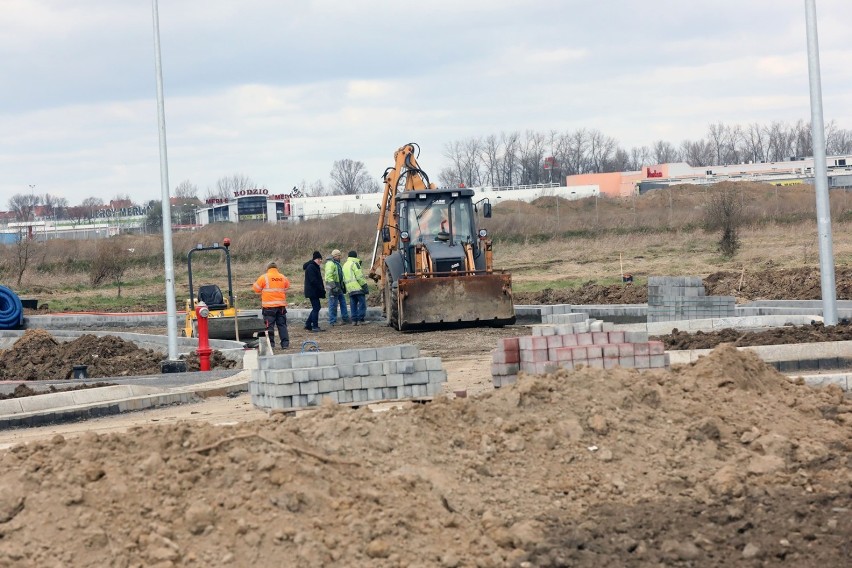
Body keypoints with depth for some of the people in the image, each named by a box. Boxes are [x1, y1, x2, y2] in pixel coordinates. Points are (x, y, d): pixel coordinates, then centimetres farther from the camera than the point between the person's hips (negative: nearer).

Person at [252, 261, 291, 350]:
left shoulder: (264, 277, -5)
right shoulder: (283, 278, 6)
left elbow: (256, 289, 2)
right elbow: (287, 287, 21)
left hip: (269, 306, -4)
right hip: (281, 305, 4)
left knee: (269, 325, 0)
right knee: (282, 325, 9)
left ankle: (270, 343, -1)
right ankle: (285, 343, 6)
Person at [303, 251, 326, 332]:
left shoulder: (315, 267, 17)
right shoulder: (311, 267, -15)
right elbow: (313, 280, -21)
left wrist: (322, 288, 10)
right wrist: (321, 289, -19)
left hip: (315, 291, 10)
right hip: (313, 291, -10)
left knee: (316, 308, 13)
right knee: (316, 308, -8)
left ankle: (308, 324, 18)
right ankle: (315, 326, -4)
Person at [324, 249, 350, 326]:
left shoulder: (337, 264, 19)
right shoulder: (330, 263, -13)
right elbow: (329, 276, -21)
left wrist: (343, 286, 26)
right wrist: (333, 287, -26)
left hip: (339, 287, 10)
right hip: (333, 287, -10)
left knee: (343, 303, 12)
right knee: (333, 305, -5)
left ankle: (345, 319, 18)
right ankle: (332, 321, -1)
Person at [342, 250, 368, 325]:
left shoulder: (345, 265, 20)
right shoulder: (355, 263, -6)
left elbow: (344, 279, 23)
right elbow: (359, 276, -13)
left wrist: (344, 288, 26)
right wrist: (365, 285, -11)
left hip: (350, 288, 8)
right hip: (358, 287, -8)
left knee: (353, 304, 9)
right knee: (362, 303, -4)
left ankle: (354, 320, 5)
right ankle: (360, 320, -8)